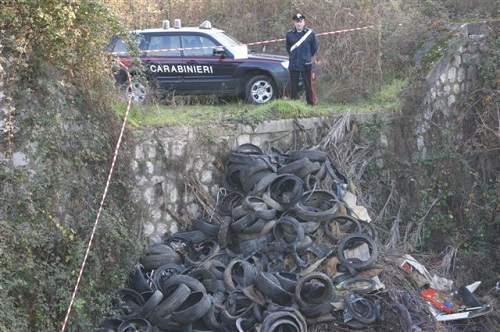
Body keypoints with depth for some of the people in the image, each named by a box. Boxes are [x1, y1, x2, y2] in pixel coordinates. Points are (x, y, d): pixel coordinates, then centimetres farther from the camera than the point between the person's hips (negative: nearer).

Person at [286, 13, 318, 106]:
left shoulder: (310, 33, -2)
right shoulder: (289, 34, 3)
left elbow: (314, 48, 10)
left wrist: (308, 56, 12)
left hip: (306, 65, -2)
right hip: (293, 65, 2)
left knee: (308, 86, -1)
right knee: (293, 87, 5)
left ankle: (311, 104, 6)